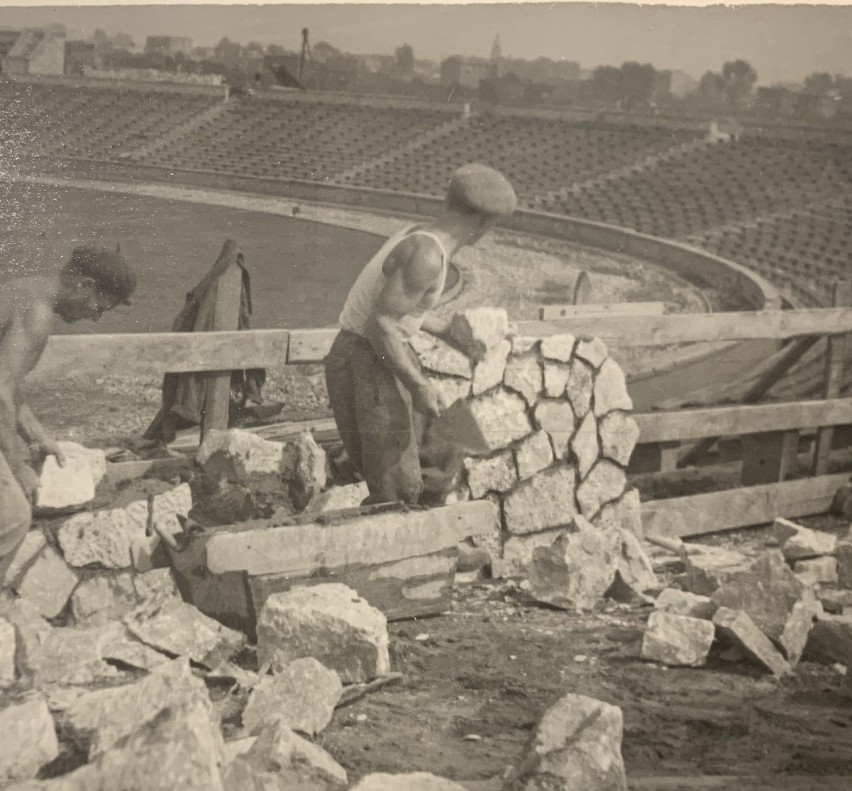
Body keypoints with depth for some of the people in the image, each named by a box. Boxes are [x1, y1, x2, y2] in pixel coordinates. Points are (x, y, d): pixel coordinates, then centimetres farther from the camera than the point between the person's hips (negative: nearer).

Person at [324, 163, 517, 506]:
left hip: (382, 360, 10)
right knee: (396, 492, -8)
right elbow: (380, 322, -25)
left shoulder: (420, 235, 7)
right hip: (364, 366, -10)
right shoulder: (428, 255, -22)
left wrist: (446, 332, 30)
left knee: (434, 464, 17)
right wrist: (419, 386, -21)